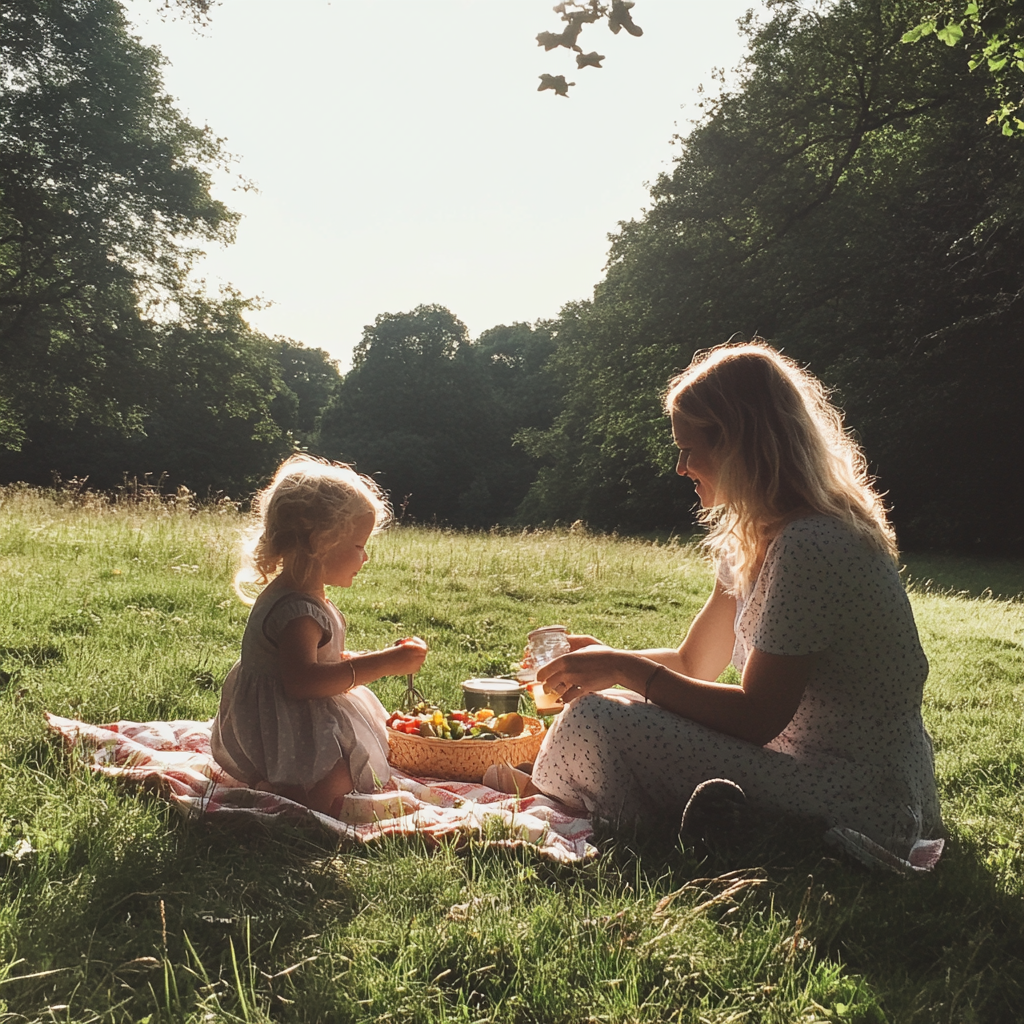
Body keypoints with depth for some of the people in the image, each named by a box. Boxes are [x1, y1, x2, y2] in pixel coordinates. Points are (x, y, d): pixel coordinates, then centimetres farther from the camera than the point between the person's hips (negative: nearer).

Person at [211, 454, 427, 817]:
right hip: (279, 729, -11)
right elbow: (302, 680, -36)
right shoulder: (297, 610, -26)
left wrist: (382, 657, 7)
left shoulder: (306, 596, 8)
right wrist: (382, 664, -33)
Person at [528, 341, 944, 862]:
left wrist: (626, 670, -15)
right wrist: (606, 658, -1)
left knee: (597, 722, -19)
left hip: (856, 814, -10)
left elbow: (756, 718, -22)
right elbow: (694, 664, 13)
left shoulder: (807, 547, -23)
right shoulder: (754, 537, 9)